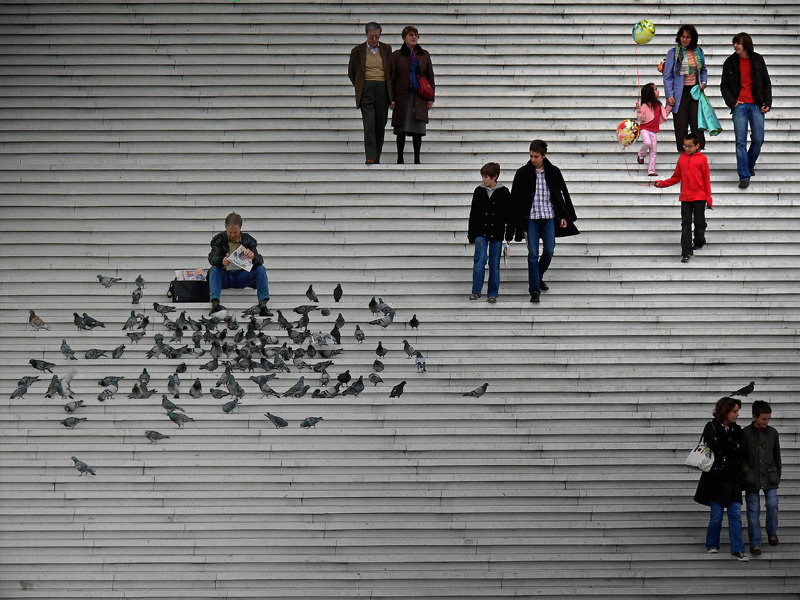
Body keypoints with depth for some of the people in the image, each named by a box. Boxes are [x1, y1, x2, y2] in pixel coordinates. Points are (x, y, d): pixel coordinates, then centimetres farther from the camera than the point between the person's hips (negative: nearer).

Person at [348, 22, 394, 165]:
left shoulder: (386, 49, 10)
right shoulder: (357, 51, 5)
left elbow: (392, 70, 20)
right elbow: (351, 72, 14)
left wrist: (387, 87, 14)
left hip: (383, 91, 2)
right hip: (366, 90, -2)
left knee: (381, 125, 3)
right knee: (369, 123, -15)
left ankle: (376, 158, 10)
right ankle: (370, 157, -22)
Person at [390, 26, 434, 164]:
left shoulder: (424, 55, 12)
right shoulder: (396, 55, 6)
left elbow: (430, 77, 13)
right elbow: (391, 78, 5)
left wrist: (431, 98, 6)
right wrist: (391, 99, -3)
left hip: (419, 97, 2)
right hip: (402, 96, -2)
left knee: (418, 129, -2)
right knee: (402, 128, -3)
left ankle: (417, 159, 4)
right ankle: (400, 158, 5)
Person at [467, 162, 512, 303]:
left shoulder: (503, 192, 0)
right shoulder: (479, 191, 5)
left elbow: (509, 214, 5)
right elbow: (473, 214, 9)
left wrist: (509, 235, 2)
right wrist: (471, 235, 8)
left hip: (496, 234, -1)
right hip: (481, 233, 1)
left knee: (494, 264, 4)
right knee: (480, 260, -9)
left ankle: (493, 294, 11)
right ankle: (476, 291, -3)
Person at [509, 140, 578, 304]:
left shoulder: (553, 172, 3)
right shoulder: (523, 173, -1)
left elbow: (564, 194, 10)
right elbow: (515, 198, 3)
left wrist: (565, 217, 5)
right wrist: (516, 221, 0)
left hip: (549, 216, 2)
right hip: (531, 218, -2)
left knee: (549, 251, 2)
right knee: (533, 254, -5)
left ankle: (538, 277, 30)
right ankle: (534, 290, -2)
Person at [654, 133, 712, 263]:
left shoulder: (702, 159, -2)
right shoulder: (682, 158, 8)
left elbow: (707, 179, -1)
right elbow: (676, 178, 14)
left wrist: (708, 198, -2)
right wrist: (662, 183, 3)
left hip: (699, 197, -3)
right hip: (685, 198, 3)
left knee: (699, 222, 7)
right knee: (685, 225, -2)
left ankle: (699, 242, 35)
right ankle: (687, 252, -3)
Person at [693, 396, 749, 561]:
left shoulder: (737, 430, 12)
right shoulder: (711, 427, 0)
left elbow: (743, 453, -1)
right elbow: (715, 446, -19)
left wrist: (724, 449, -11)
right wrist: (734, 447, -9)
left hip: (733, 478, 4)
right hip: (716, 478, -4)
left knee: (735, 514, -3)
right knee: (717, 515, -1)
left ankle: (737, 549, -3)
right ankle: (712, 545, 17)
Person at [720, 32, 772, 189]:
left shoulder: (757, 60, 6)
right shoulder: (730, 62, 5)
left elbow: (766, 83, 10)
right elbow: (724, 86, 8)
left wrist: (768, 103, 1)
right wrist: (731, 101, -7)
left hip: (756, 105, 1)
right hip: (739, 105, -1)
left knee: (758, 139, 0)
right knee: (741, 141, -8)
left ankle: (750, 165, 28)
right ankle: (744, 176, -7)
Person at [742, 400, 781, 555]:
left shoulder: (772, 433, 6)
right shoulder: (745, 433, -3)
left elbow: (777, 455, 14)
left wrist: (778, 475, 14)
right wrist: (747, 471, -8)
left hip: (769, 476, 2)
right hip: (752, 477, -2)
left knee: (772, 505, -9)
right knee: (753, 510, -1)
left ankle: (772, 532, 18)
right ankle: (755, 542, 6)